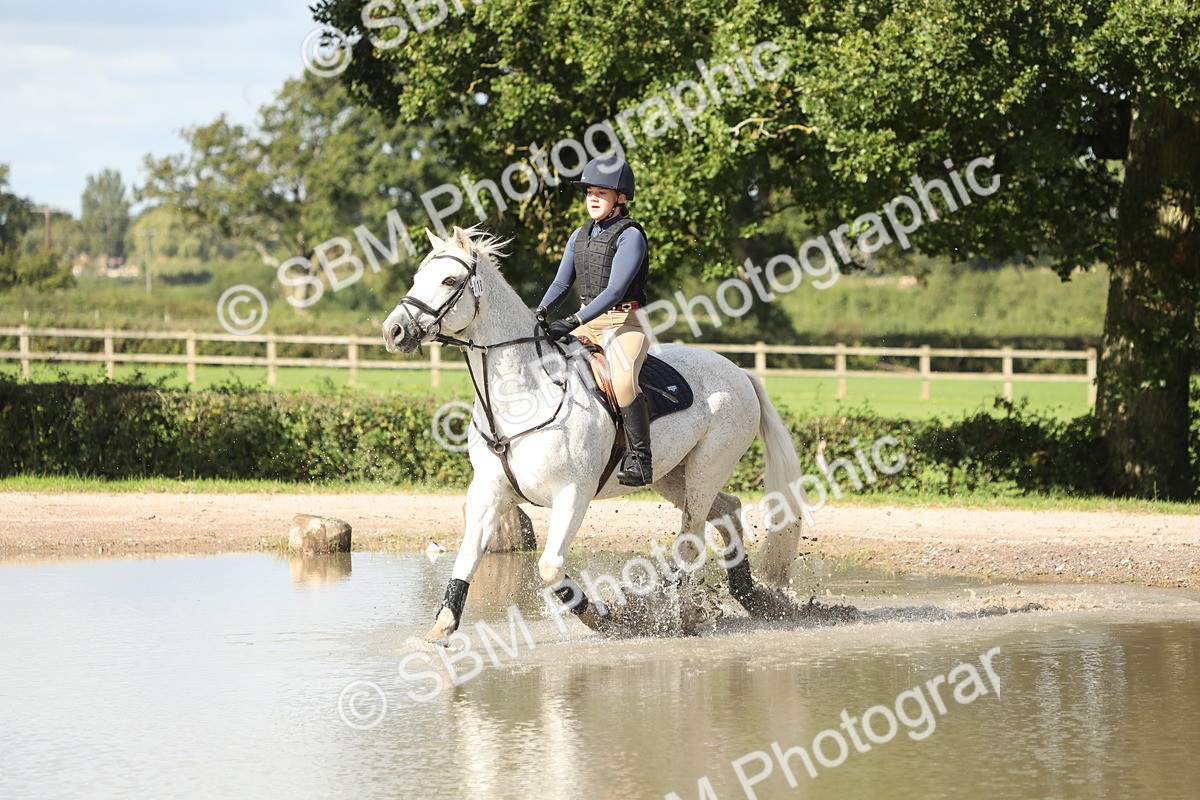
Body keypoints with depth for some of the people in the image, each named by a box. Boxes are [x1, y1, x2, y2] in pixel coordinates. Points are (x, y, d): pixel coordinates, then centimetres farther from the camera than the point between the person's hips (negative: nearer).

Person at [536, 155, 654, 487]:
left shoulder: (630, 236, -11)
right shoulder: (581, 236, 13)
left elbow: (614, 290, -20)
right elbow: (562, 283, 12)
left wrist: (573, 322, -28)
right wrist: (540, 313, -9)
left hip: (624, 322, -8)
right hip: (588, 323, 8)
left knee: (623, 378, -35)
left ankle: (639, 458, -31)